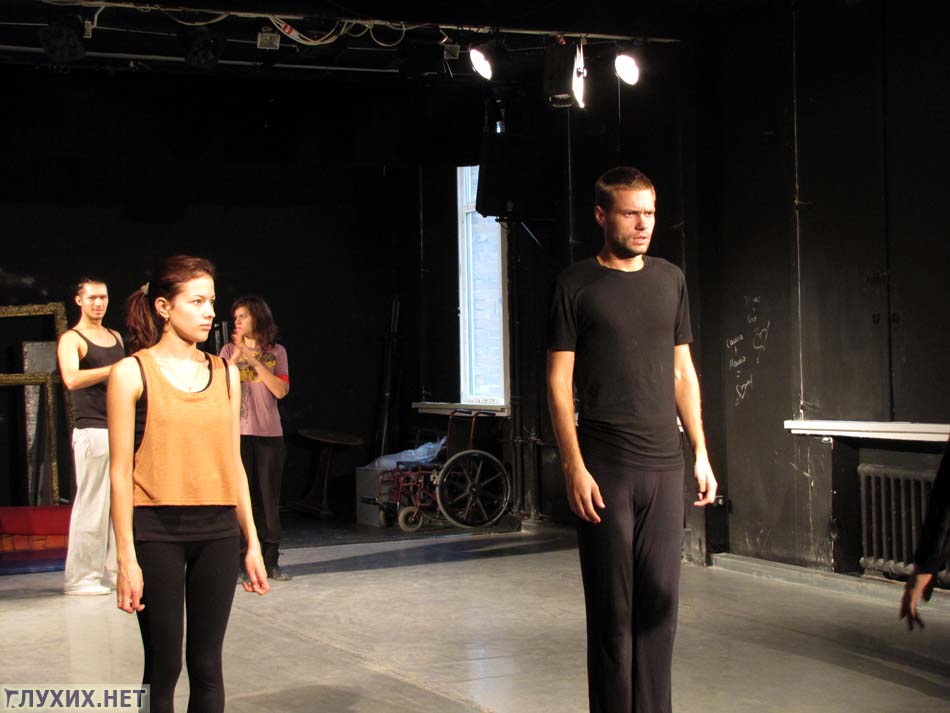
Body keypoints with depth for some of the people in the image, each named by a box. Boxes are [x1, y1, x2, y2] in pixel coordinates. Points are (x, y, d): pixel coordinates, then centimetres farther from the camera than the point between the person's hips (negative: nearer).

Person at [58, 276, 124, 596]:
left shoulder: (116, 337, 17)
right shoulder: (71, 339, -5)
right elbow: (71, 379, -24)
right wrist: (114, 369, -29)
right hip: (92, 431, -7)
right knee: (92, 504, -7)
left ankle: (113, 570, 13)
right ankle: (80, 577, -3)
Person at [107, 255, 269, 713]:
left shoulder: (224, 374, 9)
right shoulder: (131, 374, -4)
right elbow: (121, 470, -6)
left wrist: (252, 543, 11)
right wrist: (127, 557, -10)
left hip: (217, 531, 4)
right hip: (157, 530, -4)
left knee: (207, 665, 7)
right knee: (163, 666, 3)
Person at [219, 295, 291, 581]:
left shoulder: (276, 352, 8)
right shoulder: (230, 350, 8)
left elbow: (281, 390, -5)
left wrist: (254, 360, -9)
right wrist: (236, 355, -11)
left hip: (269, 433, 1)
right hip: (237, 432, -1)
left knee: (268, 498, 3)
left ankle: (270, 560, 9)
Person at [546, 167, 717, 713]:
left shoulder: (671, 279, 12)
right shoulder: (577, 284, -1)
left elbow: (683, 372, 16)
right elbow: (559, 382, -3)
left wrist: (701, 454, 10)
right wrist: (574, 467, -11)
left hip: (664, 465, 4)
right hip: (605, 468, -4)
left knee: (660, 603, 7)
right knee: (613, 608, 0)